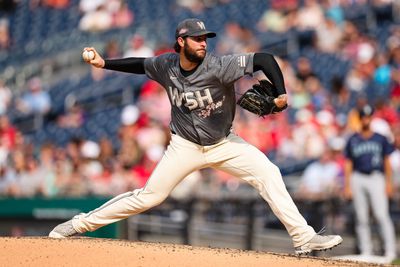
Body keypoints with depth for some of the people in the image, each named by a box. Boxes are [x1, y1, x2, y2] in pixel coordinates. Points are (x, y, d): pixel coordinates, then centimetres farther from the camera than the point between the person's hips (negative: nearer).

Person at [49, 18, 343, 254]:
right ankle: (81, 223, 12)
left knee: (268, 173, -20)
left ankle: (304, 238, -18)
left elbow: (263, 59, -29)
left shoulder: (218, 67, -23)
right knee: (148, 197, -2)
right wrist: (104, 63, 8)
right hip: (185, 146, 1)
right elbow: (141, 64, 13)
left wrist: (281, 94, -41)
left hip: (224, 144, -1)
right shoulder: (166, 65, -10)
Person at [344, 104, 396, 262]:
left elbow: (387, 162, 10)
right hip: (358, 179, 2)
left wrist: (388, 183, 1)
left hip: (376, 178, -2)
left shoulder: (381, 139, 10)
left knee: (381, 214, -14)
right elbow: (348, 164, 11)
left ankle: (390, 250, -14)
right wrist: (347, 186, 2)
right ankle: (365, 251, 6)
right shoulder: (352, 141, 11)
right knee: (361, 218, 1)